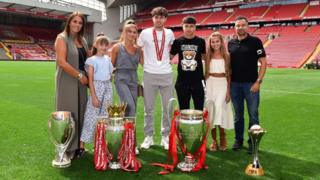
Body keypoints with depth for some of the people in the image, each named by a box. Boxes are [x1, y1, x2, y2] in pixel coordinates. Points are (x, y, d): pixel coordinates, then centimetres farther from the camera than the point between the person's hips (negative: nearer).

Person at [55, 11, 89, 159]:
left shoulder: (82, 40, 14)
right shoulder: (62, 38, -7)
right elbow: (62, 62, -18)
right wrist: (80, 76, -15)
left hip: (81, 81, 7)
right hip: (67, 81, -7)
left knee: (80, 112, 10)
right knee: (68, 113, -2)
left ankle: (77, 145, 20)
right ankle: (67, 148, 8)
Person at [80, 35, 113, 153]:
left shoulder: (108, 59, 11)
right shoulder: (92, 60, -5)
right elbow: (90, 79, -8)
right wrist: (93, 96, -14)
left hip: (108, 88, 6)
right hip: (97, 87, -6)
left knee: (106, 116, 8)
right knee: (92, 116, -7)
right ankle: (82, 145, -1)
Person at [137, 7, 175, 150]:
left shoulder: (169, 33, 5)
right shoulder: (145, 33, -1)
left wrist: (167, 60, 12)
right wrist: (144, 63, 4)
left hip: (166, 74, 2)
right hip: (149, 74, -2)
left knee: (167, 107, 6)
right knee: (148, 108, 5)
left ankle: (165, 137, 18)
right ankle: (148, 137, 16)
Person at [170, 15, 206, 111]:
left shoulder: (201, 41, 0)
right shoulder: (178, 41, 1)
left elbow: (205, 57, 11)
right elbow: (170, 56, 8)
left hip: (198, 81, -1)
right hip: (182, 81, 1)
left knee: (199, 109, 5)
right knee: (183, 110, 12)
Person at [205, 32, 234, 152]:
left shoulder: (226, 56, 3)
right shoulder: (208, 56, 5)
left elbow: (229, 74, 4)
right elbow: (206, 73, 8)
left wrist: (228, 91, -2)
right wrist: (204, 88, 2)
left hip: (222, 84, -2)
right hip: (210, 84, 2)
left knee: (219, 109, -15)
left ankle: (222, 137, 6)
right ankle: (214, 140, 12)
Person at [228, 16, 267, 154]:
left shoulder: (255, 41, -3)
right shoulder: (231, 43, 9)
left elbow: (263, 63, -5)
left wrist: (258, 81, -12)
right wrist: (228, 82, 7)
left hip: (251, 84, -3)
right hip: (235, 84, 4)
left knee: (253, 115, 3)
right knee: (238, 115, 12)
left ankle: (253, 142, 15)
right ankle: (238, 140, 25)